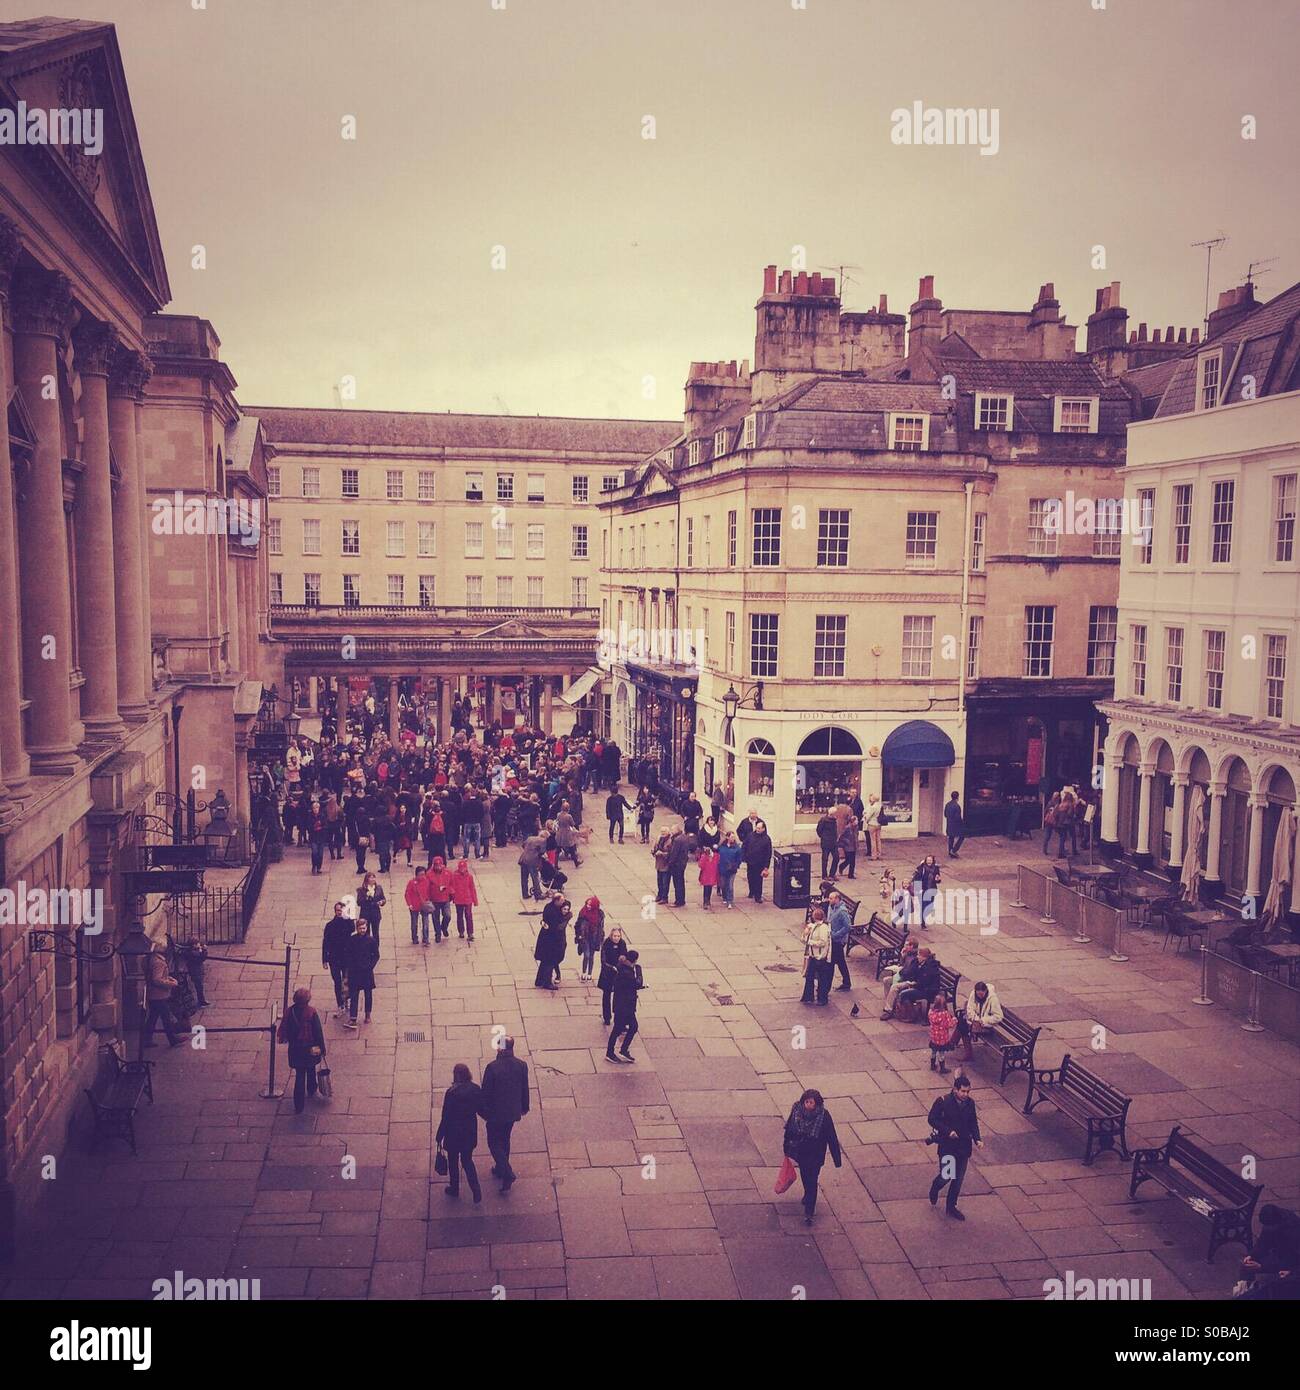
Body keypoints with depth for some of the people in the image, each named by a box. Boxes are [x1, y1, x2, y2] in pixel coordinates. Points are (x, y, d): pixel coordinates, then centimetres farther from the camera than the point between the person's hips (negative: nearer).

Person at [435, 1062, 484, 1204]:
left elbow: (446, 1117, -17)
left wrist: (439, 1136, -6)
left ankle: (454, 1189, 36)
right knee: (467, 1160, 19)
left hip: (454, 1133, -4)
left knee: (453, 1161, 19)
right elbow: (481, 1109, 1)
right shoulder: (476, 1090, -10)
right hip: (470, 1132, 4)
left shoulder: (451, 1093, -23)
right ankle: (477, 1193, 9)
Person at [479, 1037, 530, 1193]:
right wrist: (524, 1108, 16)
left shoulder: (492, 1067, -23)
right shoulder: (522, 1066, -11)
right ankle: (501, 1169, 38)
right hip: (512, 1112, 5)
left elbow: (485, 1091, -15)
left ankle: (507, 1175, -3)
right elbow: (524, 1089, 1)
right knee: (505, 1140, 24)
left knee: (494, 1142, 9)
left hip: (495, 1112, -4)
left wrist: (483, 1110, 0)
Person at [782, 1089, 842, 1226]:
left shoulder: (824, 1116, -24)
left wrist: (837, 1159, -12)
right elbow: (789, 1130, -2)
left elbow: (832, 1138, -16)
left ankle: (809, 1213, 7)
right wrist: (786, 1148, 9)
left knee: (812, 1182, -3)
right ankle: (808, 1196, 53)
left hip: (815, 1155, -3)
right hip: (800, 1152, 4)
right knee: (805, 1176, 25)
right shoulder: (796, 1111, -17)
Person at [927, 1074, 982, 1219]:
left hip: (963, 1147, 4)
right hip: (947, 1146, -4)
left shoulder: (970, 1103, -1)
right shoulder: (943, 1102, -15)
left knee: (958, 1179, 11)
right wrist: (948, 1131, -20)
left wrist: (977, 1139, -5)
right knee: (946, 1177, -5)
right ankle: (934, 1190, 29)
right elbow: (932, 1119, -11)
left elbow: (973, 1123, 10)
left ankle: (951, 1206, 27)